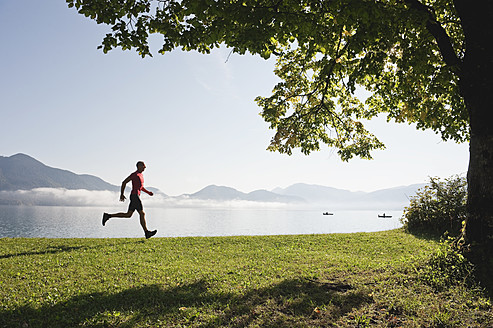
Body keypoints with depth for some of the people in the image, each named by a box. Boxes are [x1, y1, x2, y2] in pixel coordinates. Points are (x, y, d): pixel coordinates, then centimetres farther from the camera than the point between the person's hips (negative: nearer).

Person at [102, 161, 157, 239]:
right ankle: (147, 233, -7)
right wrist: (122, 194, -9)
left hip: (136, 196, 10)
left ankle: (108, 216, 13)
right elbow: (124, 182, -9)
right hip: (135, 195, -10)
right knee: (142, 214, -9)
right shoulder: (134, 174, -8)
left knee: (128, 215, 9)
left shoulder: (141, 175, 20)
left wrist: (148, 192, 15)